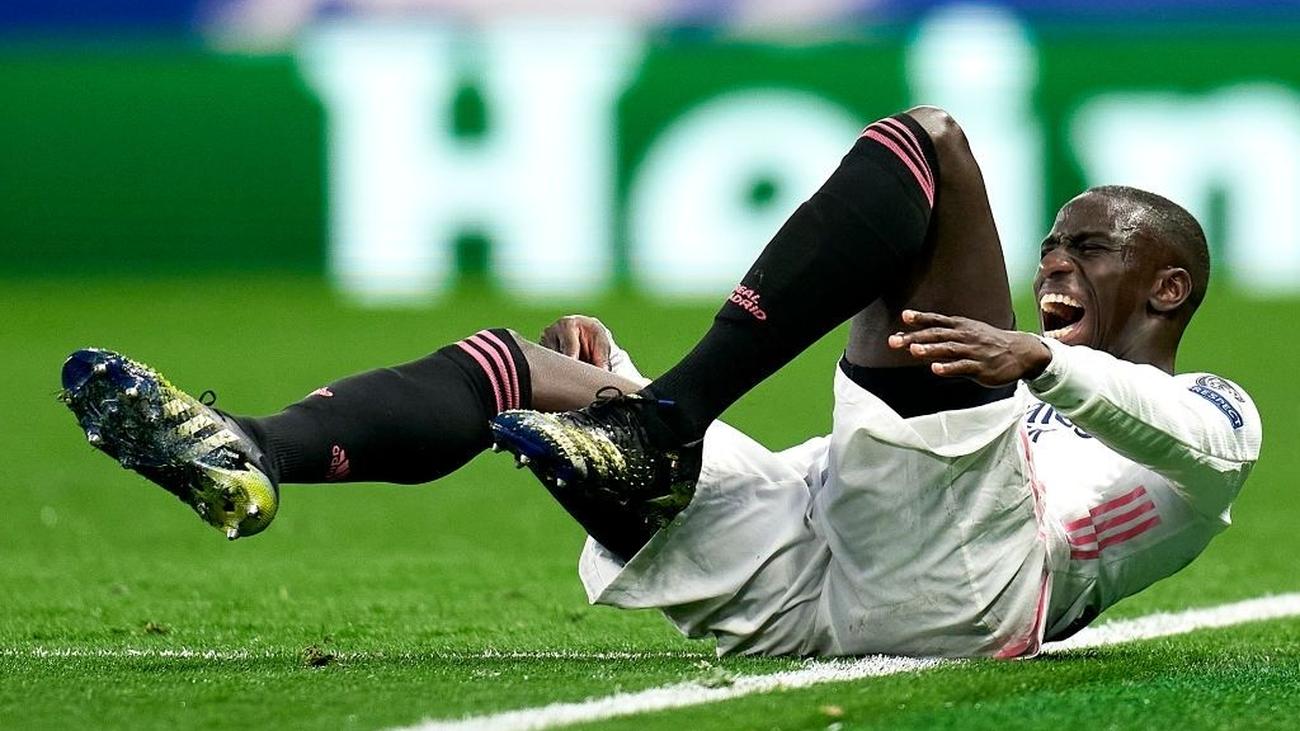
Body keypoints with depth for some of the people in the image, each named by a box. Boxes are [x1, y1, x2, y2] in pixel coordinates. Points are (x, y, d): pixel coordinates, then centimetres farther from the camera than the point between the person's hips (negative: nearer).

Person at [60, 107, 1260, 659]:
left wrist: (1043, 361, -20)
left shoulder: (1205, 416, 26)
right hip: (795, 586, 7)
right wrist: (615, 379, 18)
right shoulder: (1029, 415, 44)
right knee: (519, 367, 0)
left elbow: (1209, 447, -3)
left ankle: (674, 418, -26)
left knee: (924, 141, -12)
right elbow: (789, 477, 34)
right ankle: (250, 460, -28)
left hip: (953, 581, -7)